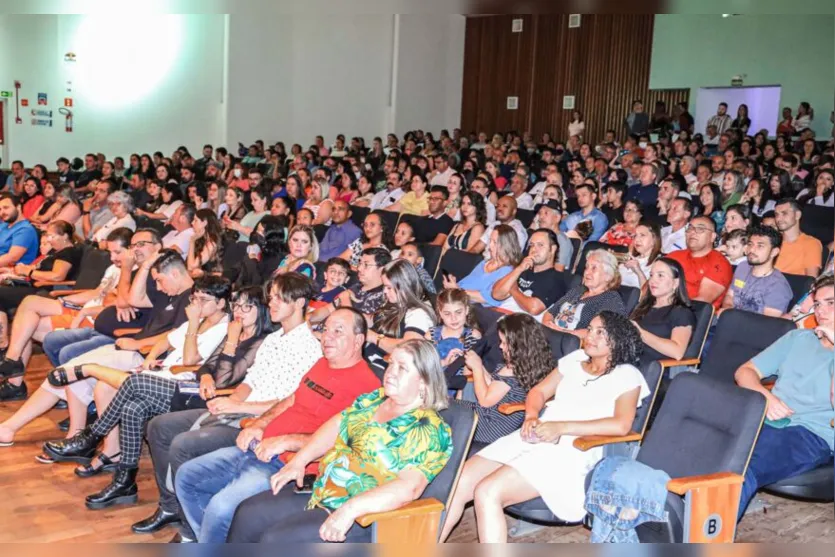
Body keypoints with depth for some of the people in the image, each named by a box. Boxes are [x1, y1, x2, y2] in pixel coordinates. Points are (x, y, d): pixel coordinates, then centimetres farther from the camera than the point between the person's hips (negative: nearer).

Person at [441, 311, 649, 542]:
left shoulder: (626, 375, 3)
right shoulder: (575, 359, 20)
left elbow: (621, 425, -14)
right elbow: (538, 392, 23)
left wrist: (561, 427, -19)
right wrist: (531, 417, -1)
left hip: (572, 451, -6)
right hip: (533, 438, 7)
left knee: (488, 493, -27)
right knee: (458, 484, -12)